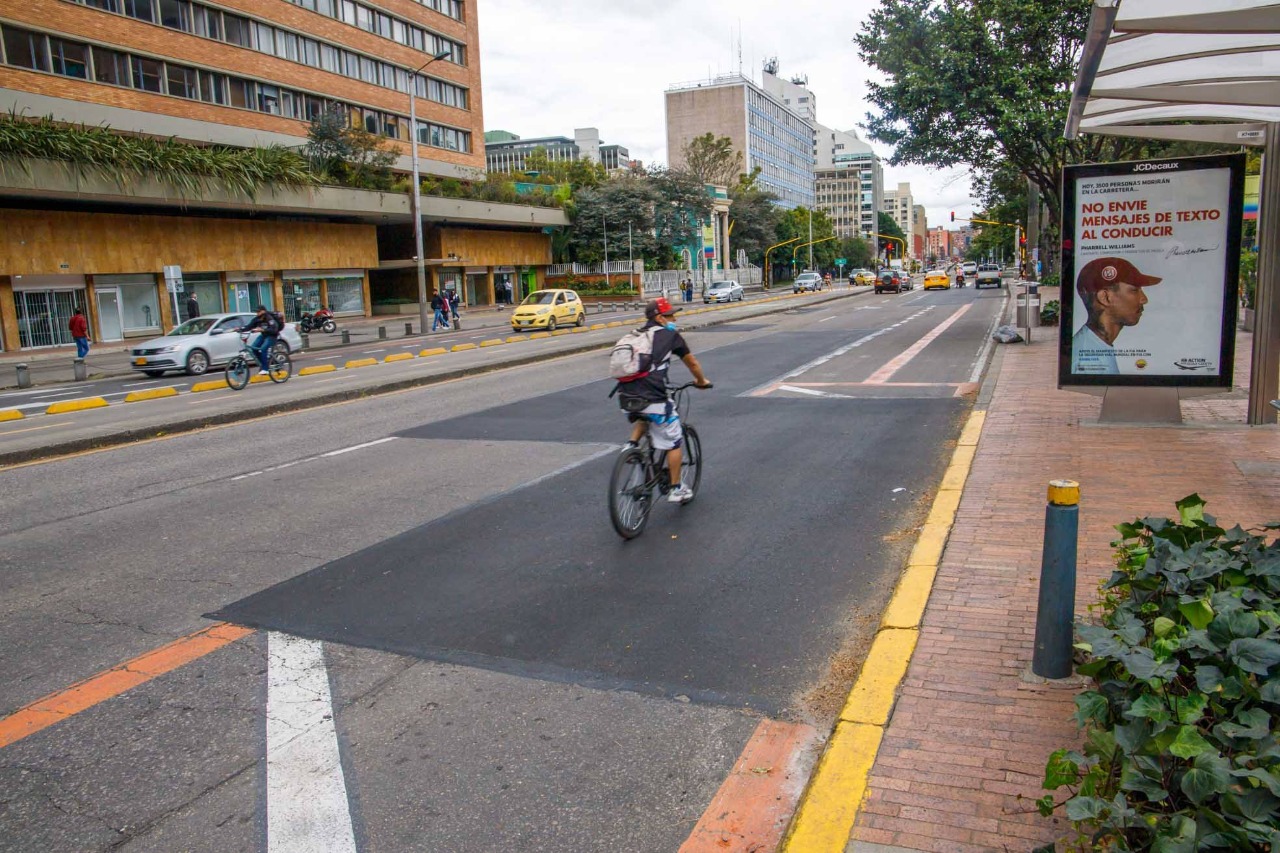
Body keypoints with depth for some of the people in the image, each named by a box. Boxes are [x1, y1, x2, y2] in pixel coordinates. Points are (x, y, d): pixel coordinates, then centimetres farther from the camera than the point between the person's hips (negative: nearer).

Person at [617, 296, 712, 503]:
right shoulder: (671, 336, 5)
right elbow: (692, 363, 17)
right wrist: (701, 381, 36)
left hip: (627, 398, 6)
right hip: (653, 398, -5)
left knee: (644, 417, 38)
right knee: (674, 441, 11)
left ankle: (632, 444, 15)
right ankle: (677, 490, 18)